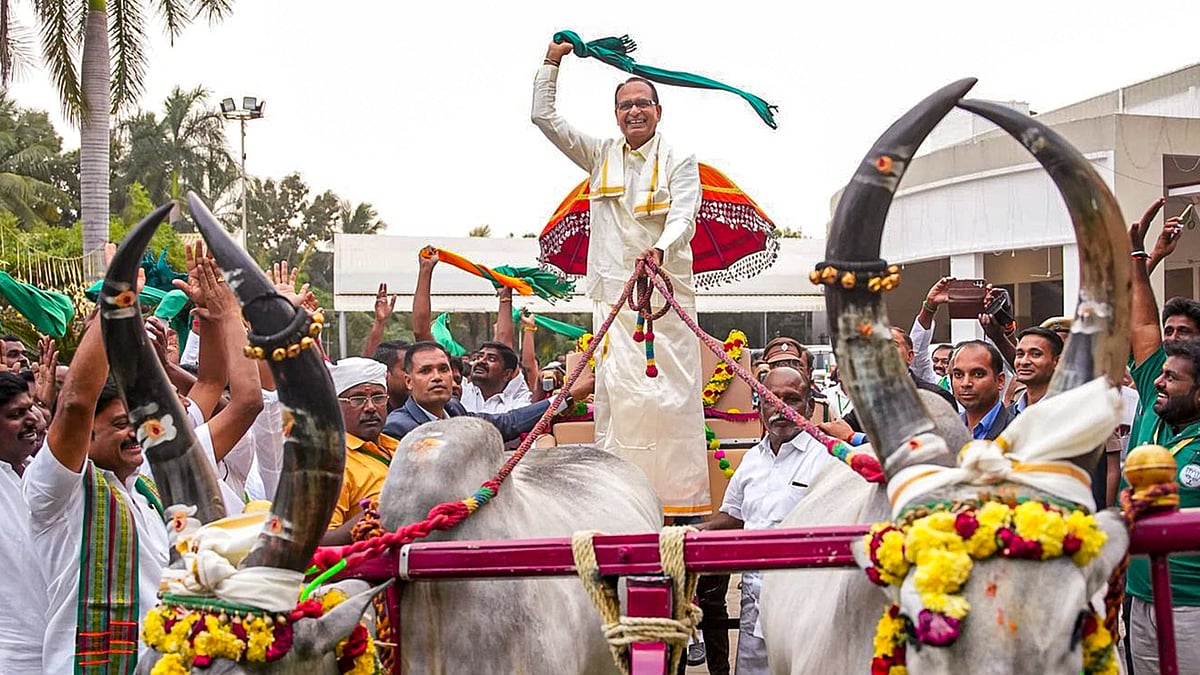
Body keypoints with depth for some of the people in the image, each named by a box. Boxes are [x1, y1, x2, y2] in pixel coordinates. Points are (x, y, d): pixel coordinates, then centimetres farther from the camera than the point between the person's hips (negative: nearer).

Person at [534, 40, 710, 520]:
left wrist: (660, 250, -30)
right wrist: (552, 61, 10)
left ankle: (685, 500, -7)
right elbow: (544, 117, 15)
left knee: (672, 393, -7)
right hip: (614, 294, 3)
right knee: (616, 394, -3)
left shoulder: (679, 162, 5)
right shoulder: (601, 157, 16)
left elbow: (683, 216, -10)